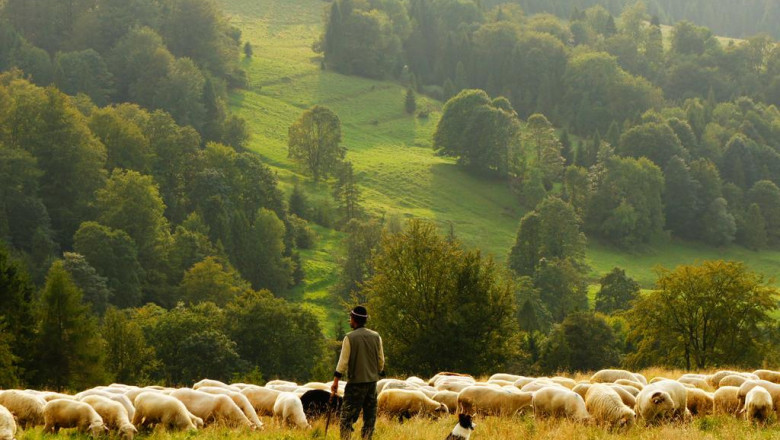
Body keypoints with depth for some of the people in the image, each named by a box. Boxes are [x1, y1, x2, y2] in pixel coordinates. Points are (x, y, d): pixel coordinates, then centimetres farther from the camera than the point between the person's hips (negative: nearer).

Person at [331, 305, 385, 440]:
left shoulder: (350, 338, -9)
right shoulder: (376, 337, 4)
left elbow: (343, 361, -10)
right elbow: (381, 361, 9)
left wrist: (336, 381, -6)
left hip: (355, 382, -4)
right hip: (372, 381, 4)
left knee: (347, 416, -3)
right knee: (370, 416, 10)